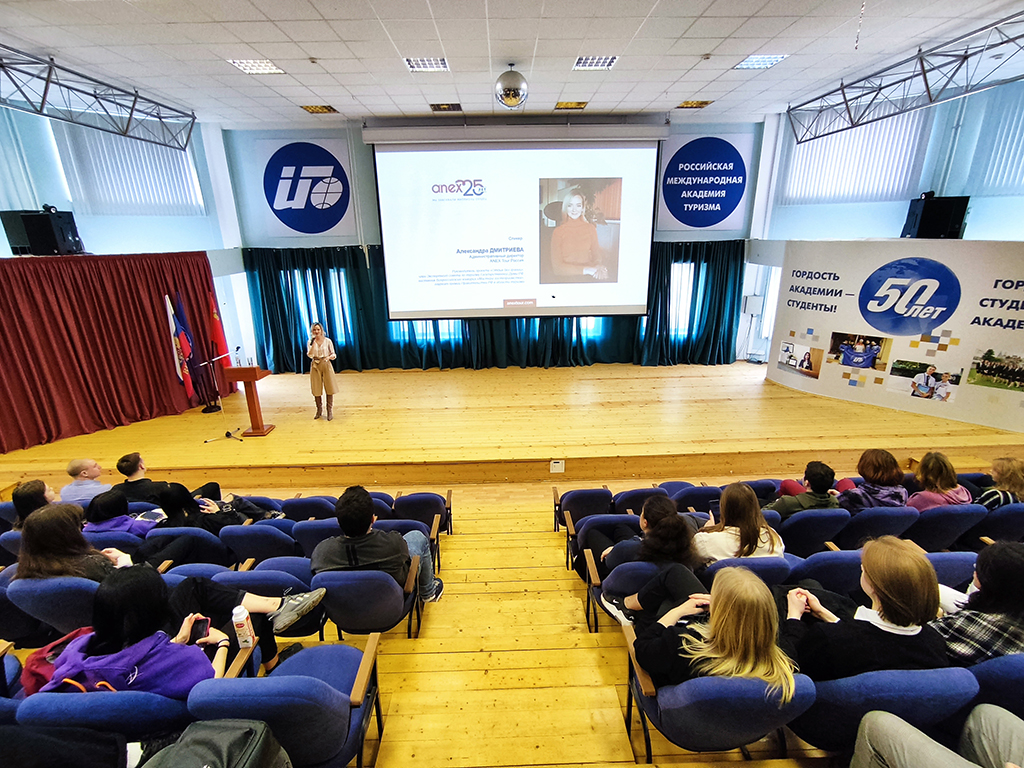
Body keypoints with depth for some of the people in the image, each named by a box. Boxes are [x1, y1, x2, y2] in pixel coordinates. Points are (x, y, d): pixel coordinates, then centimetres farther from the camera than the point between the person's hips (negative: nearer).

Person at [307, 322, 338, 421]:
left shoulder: (327, 341, -2)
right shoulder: (310, 342, 2)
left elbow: (334, 355, 2)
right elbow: (310, 355, -10)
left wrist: (329, 357, -20)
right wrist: (313, 343, -18)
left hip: (326, 365, -1)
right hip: (315, 366, 1)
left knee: (329, 388, -2)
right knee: (316, 389, 5)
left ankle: (330, 411, 8)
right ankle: (319, 410, 22)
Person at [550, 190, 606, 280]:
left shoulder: (591, 228, 8)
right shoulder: (558, 232, -1)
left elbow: (596, 256, 12)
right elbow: (557, 266, -6)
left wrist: (598, 267, -12)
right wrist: (585, 270, -16)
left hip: (588, 278, 3)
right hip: (566, 278, -3)